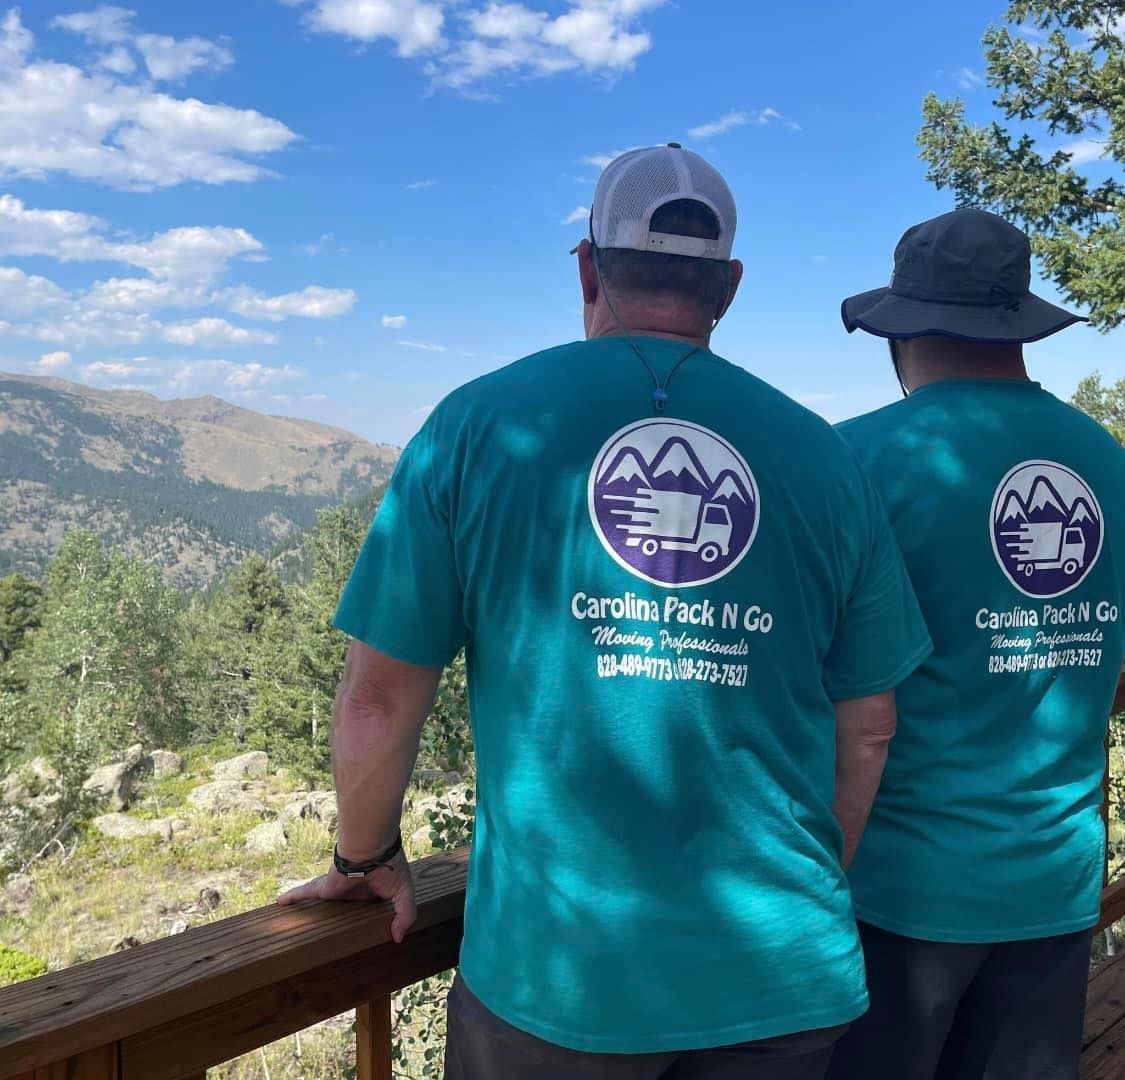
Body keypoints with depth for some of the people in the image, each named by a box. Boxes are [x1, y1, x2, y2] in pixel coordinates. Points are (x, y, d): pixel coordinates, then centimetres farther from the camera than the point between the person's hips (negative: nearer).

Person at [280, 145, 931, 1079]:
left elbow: (380, 697, -6)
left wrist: (368, 860, 12)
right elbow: (867, 729, 5)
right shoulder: (819, 453, -2)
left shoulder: (480, 424, -7)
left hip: (553, 972, 0)